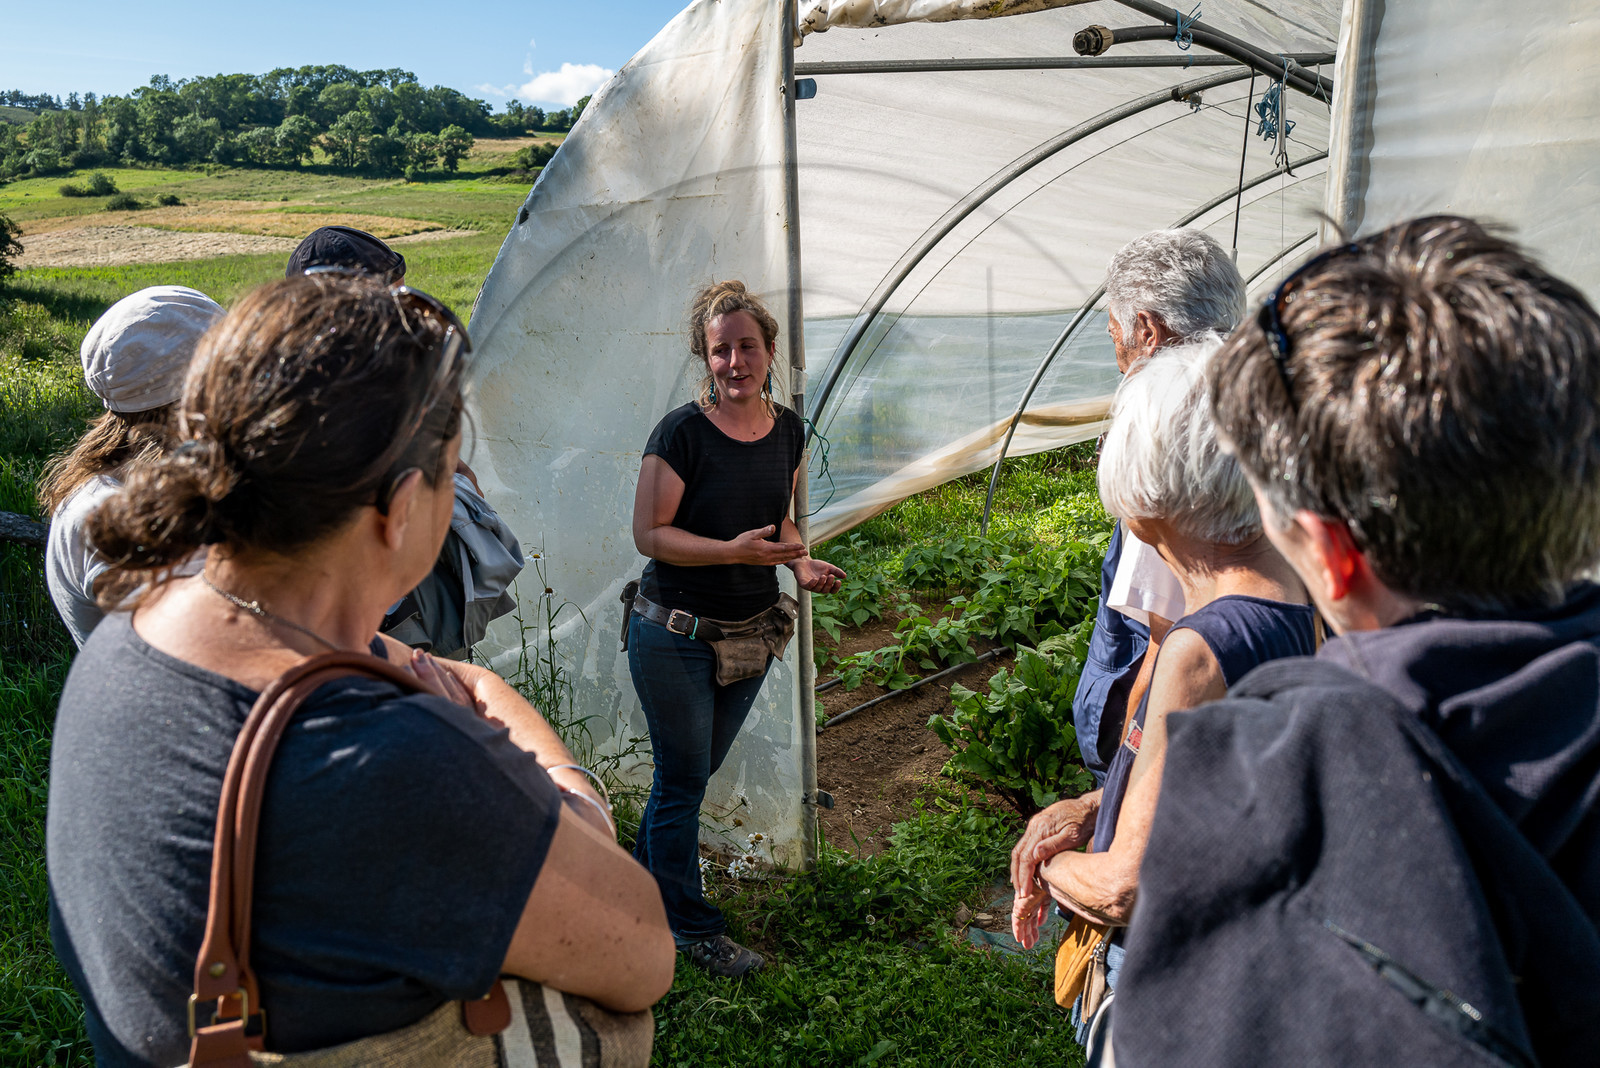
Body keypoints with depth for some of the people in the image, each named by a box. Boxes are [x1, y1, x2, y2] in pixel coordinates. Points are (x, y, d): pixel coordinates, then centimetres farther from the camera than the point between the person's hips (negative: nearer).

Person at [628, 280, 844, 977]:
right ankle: (690, 927, 25)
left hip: (750, 633, 6)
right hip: (675, 636, -6)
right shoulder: (682, 432, -17)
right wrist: (734, 550, -28)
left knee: (700, 768, 20)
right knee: (683, 778, 6)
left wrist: (800, 563, -6)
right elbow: (649, 533, -17)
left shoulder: (788, 431, 1)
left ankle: (645, 885, 43)